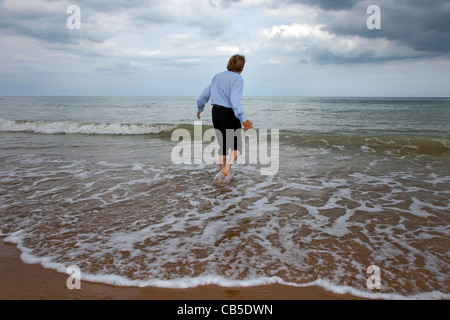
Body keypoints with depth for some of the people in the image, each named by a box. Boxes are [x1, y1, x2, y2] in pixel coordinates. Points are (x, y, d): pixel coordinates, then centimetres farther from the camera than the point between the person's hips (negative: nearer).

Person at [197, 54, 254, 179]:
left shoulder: (218, 77, 12)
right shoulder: (237, 78, -9)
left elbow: (204, 95, 16)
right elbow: (234, 100, -24)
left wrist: (200, 109, 33)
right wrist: (243, 120, -30)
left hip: (215, 113, 7)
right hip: (229, 114, -6)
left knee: (223, 145, 17)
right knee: (237, 147, 6)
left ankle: (222, 170, 19)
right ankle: (227, 167, -15)